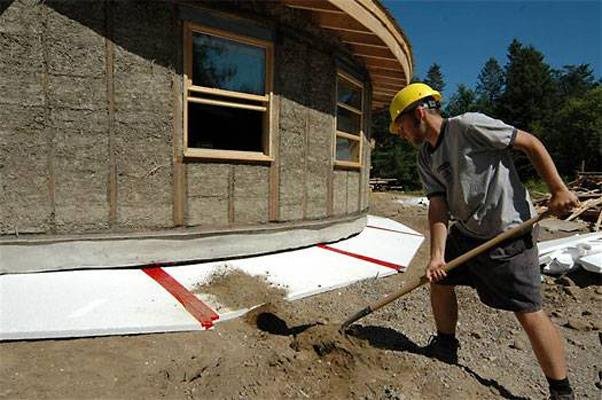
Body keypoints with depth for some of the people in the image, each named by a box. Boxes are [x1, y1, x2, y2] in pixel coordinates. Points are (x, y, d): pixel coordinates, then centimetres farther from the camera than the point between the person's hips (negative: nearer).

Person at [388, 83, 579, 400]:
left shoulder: (468, 125, -17)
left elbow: (530, 143, -10)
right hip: (465, 231, 8)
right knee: (439, 281, 14)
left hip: (508, 233, -8)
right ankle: (445, 348, 35)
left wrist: (558, 190, -12)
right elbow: (438, 206, -4)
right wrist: (437, 254, -14)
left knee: (528, 312, -5)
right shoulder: (426, 158, 4)